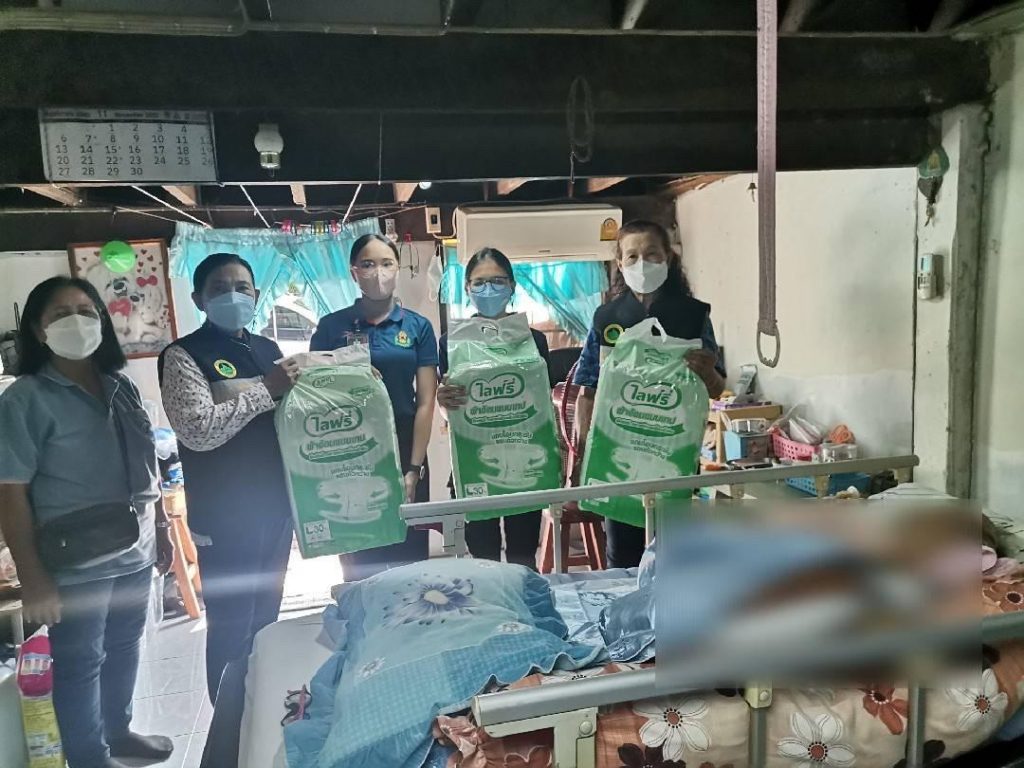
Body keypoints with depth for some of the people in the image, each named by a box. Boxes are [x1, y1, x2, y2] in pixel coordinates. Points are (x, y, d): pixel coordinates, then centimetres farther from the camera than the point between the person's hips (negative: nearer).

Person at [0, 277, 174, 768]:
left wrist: (161, 528, 13)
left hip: (135, 551, 6)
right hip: (75, 564, -6)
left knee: (125, 646, 21)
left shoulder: (121, 387, 5)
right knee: (79, 663, 10)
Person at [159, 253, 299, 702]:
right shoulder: (183, 356, -9)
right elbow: (198, 430, -23)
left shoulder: (268, 349, 10)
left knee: (266, 616, 19)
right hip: (224, 515, -6)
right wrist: (266, 390, -21)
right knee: (231, 625, 4)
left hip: (274, 503, 6)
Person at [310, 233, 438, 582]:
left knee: (410, 559, 9)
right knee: (357, 566, 11)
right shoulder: (331, 327, 0)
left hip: (404, 454, 0)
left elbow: (426, 401, -2)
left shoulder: (417, 327, 1)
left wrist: (414, 469, -7)